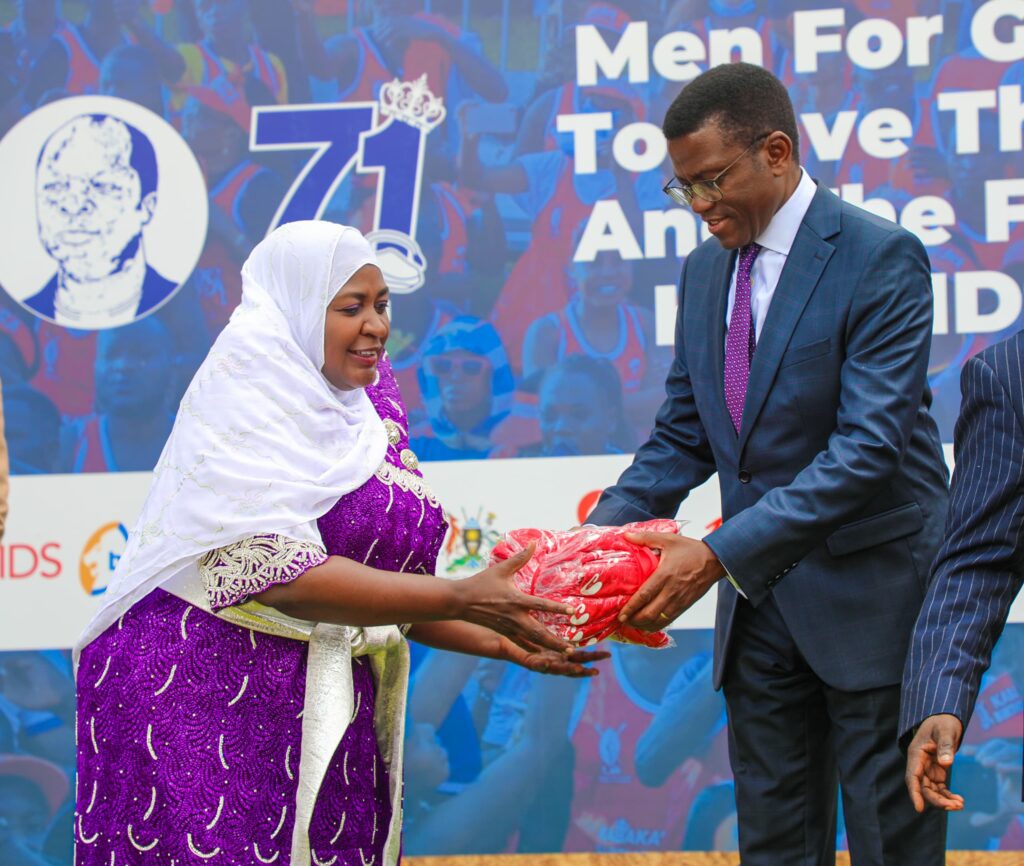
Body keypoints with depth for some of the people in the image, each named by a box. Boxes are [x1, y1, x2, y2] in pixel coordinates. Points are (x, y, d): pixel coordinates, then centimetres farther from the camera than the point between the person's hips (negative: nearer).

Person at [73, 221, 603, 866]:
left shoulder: (358, 414, 15)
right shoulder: (250, 397, -7)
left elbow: (390, 588, 17)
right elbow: (281, 575, -18)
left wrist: (504, 642, 5)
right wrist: (462, 599, -19)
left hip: (325, 710, 7)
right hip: (207, 694, -7)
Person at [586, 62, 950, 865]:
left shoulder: (881, 257, -15)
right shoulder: (704, 272, 9)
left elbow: (869, 447, -23)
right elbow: (681, 437, 12)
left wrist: (720, 554, -30)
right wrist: (602, 534, -7)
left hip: (869, 595, -7)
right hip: (760, 598, 7)